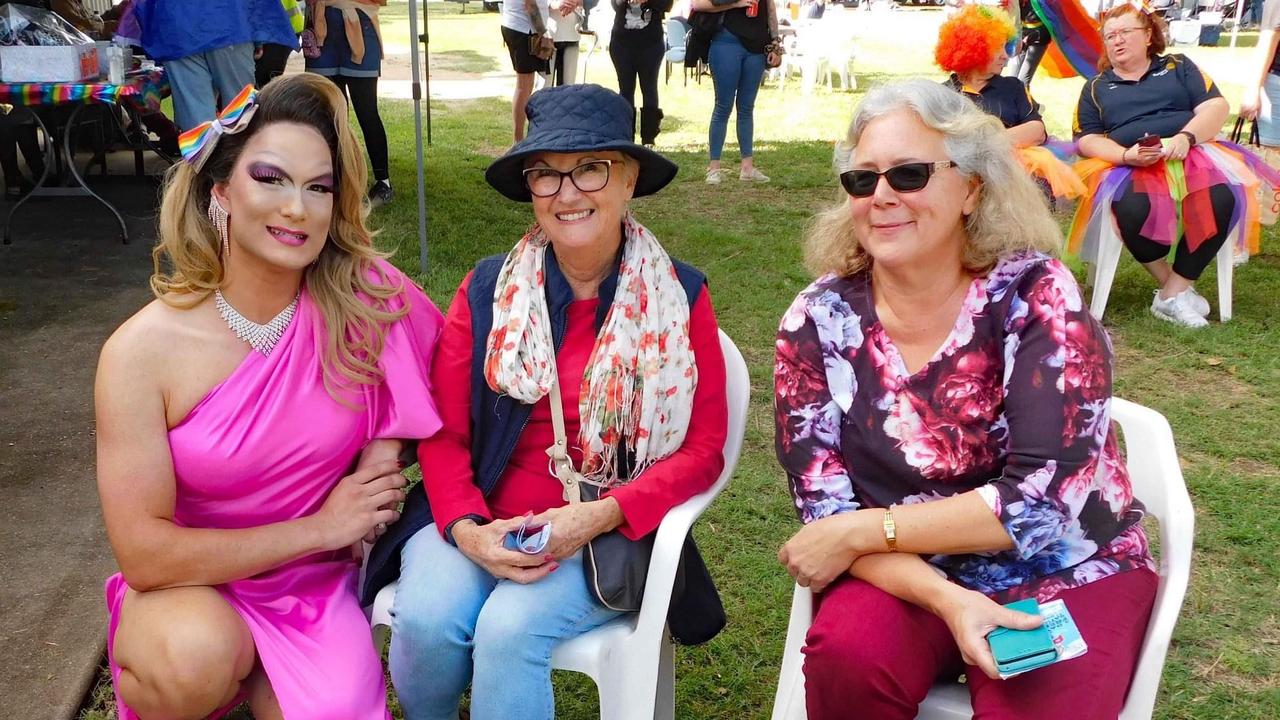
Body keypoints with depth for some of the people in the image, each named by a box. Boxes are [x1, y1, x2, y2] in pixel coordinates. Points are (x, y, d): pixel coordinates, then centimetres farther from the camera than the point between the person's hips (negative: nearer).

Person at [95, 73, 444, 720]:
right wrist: (317, 527, -17)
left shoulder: (366, 303, -13)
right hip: (192, 589, -1)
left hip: (317, 589, 2)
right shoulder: (143, 351, -16)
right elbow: (144, 552, -16)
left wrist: (385, 453, -11)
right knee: (195, 658, -33)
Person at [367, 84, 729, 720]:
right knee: (426, 618, -24)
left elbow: (702, 446, -2)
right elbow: (443, 431, 1)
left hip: (611, 531, -2)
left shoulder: (680, 298, 0)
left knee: (510, 627, -29)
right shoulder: (487, 291, 4)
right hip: (482, 520, 2)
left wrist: (600, 516, -17)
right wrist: (466, 526, -18)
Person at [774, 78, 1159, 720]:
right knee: (844, 652, -27)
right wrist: (946, 599, -26)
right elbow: (825, 513, -10)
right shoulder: (818, 321, -9)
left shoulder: (1036, 295, -15)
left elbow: (1049, 496, -21)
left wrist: (859, 531, -20)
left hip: (1067, 574, -1)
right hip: (905, 577, 2)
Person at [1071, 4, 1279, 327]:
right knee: (1131, 210, -38)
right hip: (1127, 166, -1)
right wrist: (1126, 155, -15)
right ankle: (1175, 287, -17)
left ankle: (1175, 291, -25)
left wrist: (1185, 137, -16)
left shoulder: (1178, 66, 19)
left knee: (1223, 197, -33)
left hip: (1192, 155, 1)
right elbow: (1088, 140, 7)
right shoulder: (1096, 87, 19)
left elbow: (1216, 107, 6)